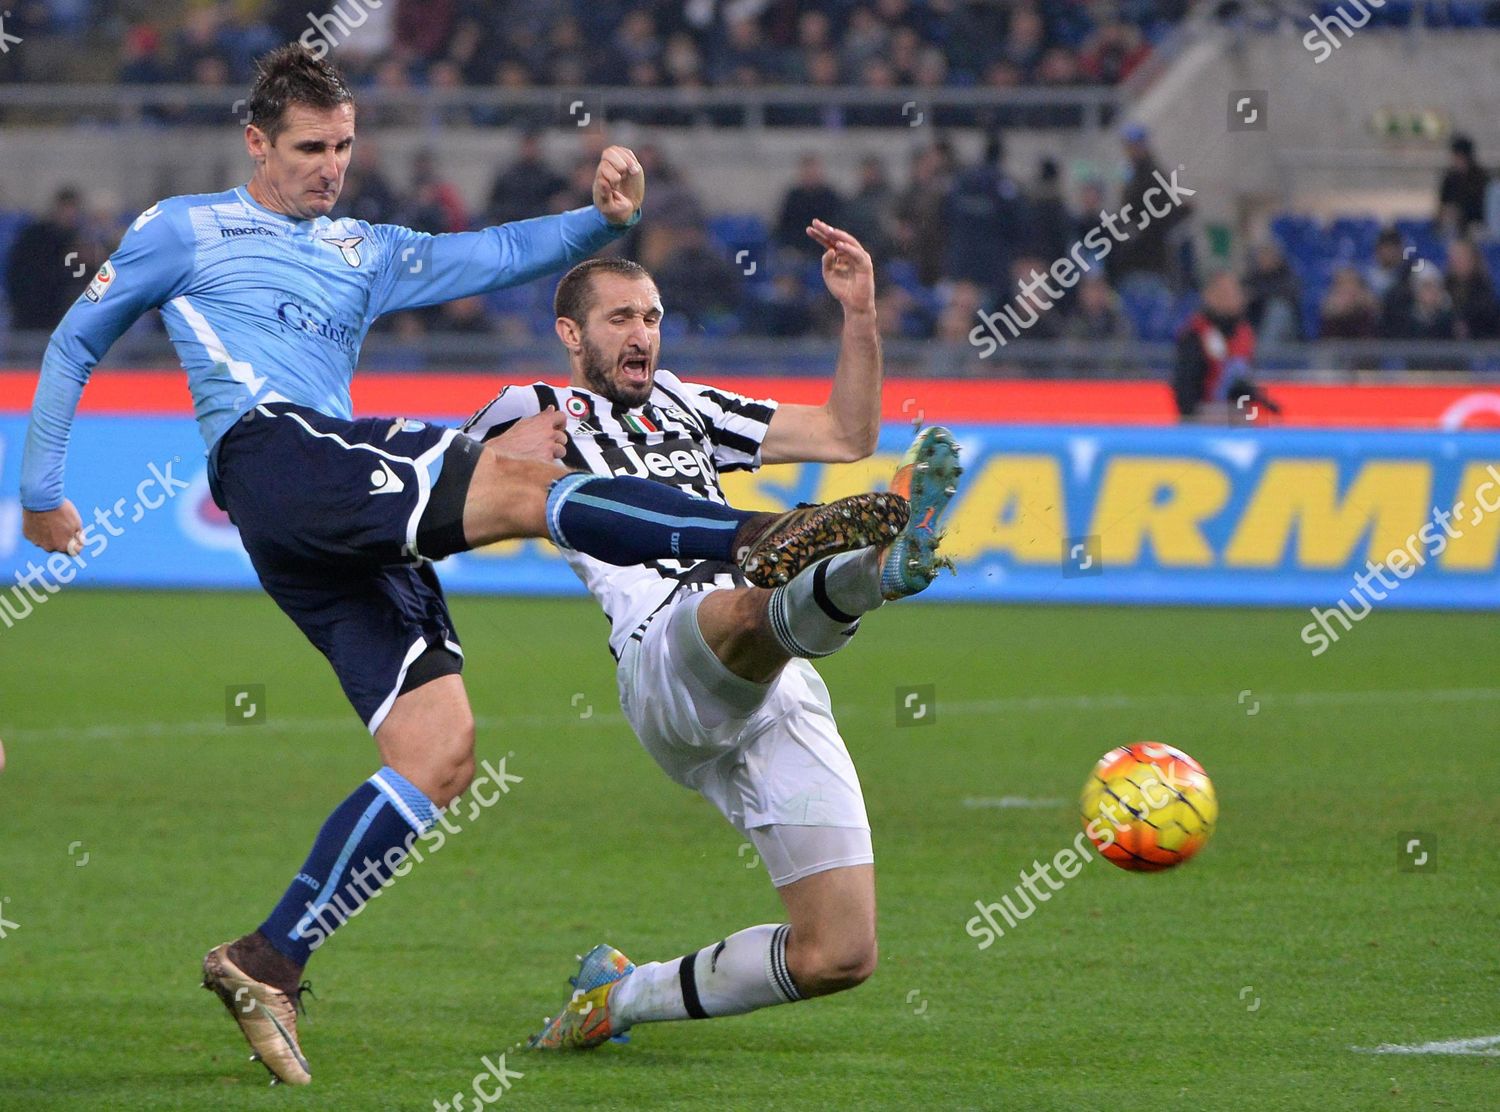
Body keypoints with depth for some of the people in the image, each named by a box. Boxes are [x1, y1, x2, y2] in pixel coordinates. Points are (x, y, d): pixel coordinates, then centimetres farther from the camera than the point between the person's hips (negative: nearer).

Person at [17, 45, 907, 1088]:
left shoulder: (365, 253, 30)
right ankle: (766, 537, -41)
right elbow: (74, 345, 21)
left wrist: (602, 219, -1)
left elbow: (494, 255, 17)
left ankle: (267, 964, -9)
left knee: (439, 756, -8)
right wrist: (42, 492, 17)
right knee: (521, 482, -26)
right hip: (272, 451, -7)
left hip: (355, 534, 7)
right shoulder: (184, 231, 16)